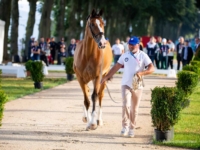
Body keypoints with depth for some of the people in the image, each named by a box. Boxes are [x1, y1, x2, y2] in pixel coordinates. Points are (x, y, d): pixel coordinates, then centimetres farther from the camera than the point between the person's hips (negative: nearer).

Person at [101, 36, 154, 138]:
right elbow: (116, 67, 9)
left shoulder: (143, 56, -2)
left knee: (134, 109, 5)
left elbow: (152, 68, -10)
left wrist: (141, 73, -26)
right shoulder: (125, 55, 6)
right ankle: (125, 126, -11)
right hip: (126, 85, 1)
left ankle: (131, 129, 16)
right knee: (126, 105, -16)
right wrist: (106, 77, 3)